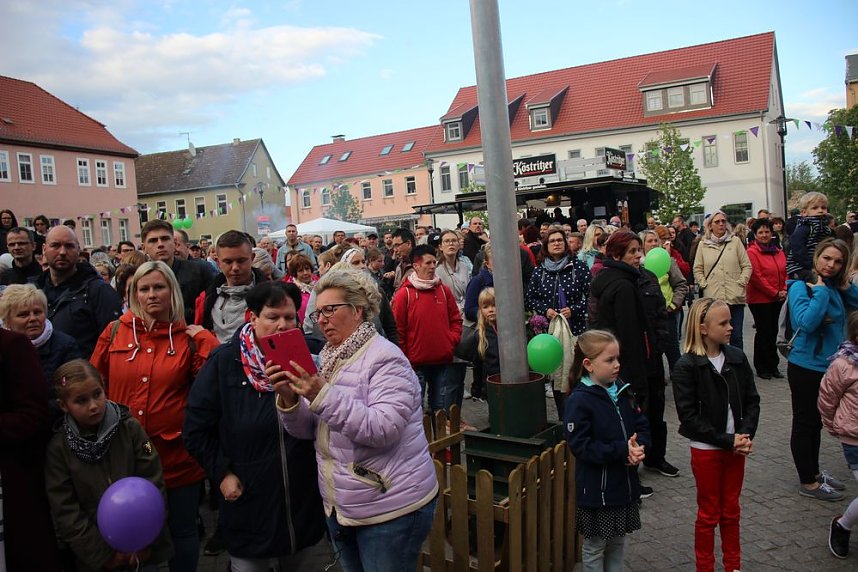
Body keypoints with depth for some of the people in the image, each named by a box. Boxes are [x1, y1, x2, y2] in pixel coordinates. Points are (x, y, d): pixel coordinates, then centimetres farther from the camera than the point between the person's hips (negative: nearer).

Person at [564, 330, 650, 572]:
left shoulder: (622, 390, 2)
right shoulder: (579, 401, -20)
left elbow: (642, 425, 7)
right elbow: (581, 446, -23)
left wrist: (639, 447, -14)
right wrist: (622, 451, -25)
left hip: (624, 483, 6)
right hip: (597, 489, -6)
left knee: (617, 542, 22)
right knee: (595, 547, 12)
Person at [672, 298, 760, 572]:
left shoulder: (737, 358, -3)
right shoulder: (686, 367, -17)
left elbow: (751, 400, 2)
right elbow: (689, 416, -18)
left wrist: (746, 435, -13)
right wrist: (727, 441, -19)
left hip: (735, 446, 4)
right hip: (706, 449, -4)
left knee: (731, 510, 19)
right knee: (709, 514, 11)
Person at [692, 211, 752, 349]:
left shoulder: (735, 241, 6)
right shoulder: (703, 245, 8)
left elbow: (747, 266, 6)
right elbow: (697, 269, 11)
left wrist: (741, 282, -4)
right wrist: (704, 285, -1)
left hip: (735, 297, 0)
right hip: (712, 297, 0)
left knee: (736, 336, 5)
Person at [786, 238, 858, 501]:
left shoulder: (836, 290, 6)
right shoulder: (800, 287, -15)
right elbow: (807, 322, -28)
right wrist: (820, 291, -24)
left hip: (828, 366, 7)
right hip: (806, 367, -7)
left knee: (815, 423, 19)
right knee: (804, 424, 5)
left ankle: (814, 472, 34)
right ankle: (808, 483, 15)